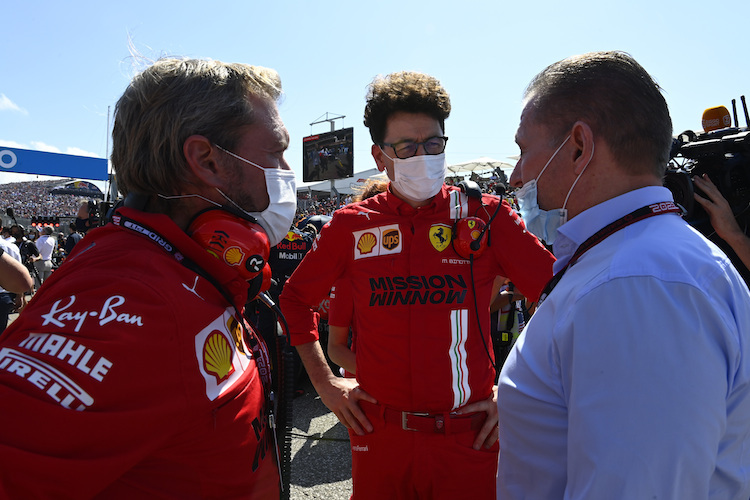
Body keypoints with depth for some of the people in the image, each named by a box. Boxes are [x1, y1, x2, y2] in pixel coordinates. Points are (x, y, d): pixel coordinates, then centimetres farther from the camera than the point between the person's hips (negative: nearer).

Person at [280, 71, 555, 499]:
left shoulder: (486, 217, -5)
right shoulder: (353, 226, -1)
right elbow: (296, 298, 11)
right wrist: (325, 382, 5)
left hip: (467, 439, -1)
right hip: (378, 435, 2)